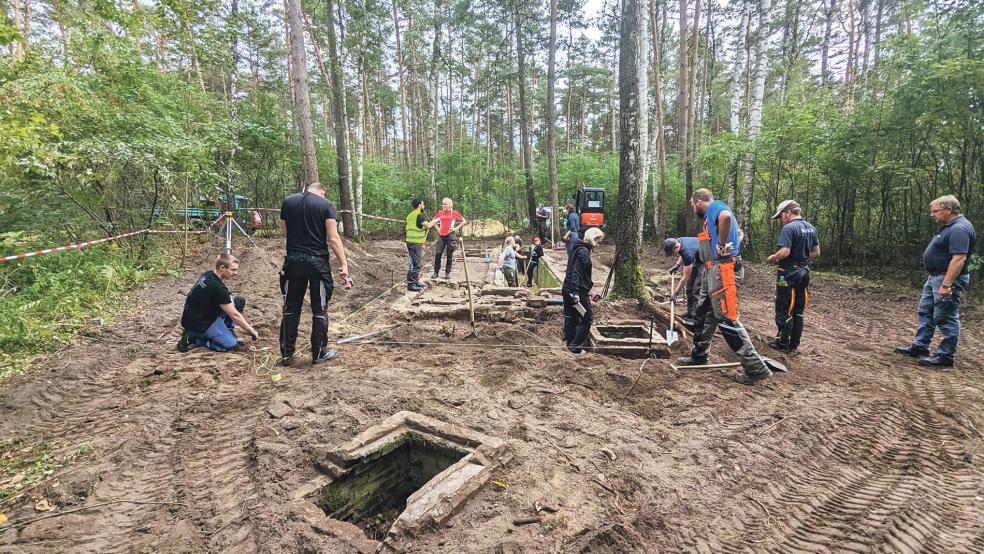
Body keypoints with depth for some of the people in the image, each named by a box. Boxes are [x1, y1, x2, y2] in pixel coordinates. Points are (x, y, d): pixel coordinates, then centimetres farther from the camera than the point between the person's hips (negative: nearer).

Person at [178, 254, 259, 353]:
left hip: (205, 314, 9)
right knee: (232, 345, -15)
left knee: (240, 301, 2)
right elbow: (235, 315, -23)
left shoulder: (208, 275, -1)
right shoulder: (217, 287, -28)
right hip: (198, 323, -9)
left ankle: (226, 332, 9)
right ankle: (193, 338, -4)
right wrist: (252, 331, -13)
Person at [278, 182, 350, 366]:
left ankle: (286, 353, 18)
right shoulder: (327, 205, -4)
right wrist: (344, 264, -10)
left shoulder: (287, 201, 8)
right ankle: (319, 353, 14)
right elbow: (333, 238, -11)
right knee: (320, 309, 7)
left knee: (291, 308, 12)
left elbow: (284, 232, 17)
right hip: (318, 261, -3)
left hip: (293, 260, 3)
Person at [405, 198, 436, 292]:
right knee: (415, 264, -6)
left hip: (410, 242, 10)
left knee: (415, 263, 18)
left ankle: (415, 281, 26)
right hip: (416, 243, -10)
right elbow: (428, 225, -22)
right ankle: (411, 284, -3)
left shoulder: (410, 215, 16)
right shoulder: (419, 215, -14)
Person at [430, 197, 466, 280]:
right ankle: (435, 272, 4)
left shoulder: (454, 213, -1)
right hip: (441, 235, 2)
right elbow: (433, 221, 21)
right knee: (438, 254, -3)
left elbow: (464, 221, 3)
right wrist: (437, 228, 6)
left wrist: (456, 228, -5)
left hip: (450, 235, -2)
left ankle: (447, 273, 13)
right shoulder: (439, 212, 7)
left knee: (449, 255, 4)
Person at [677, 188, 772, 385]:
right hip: (711, 269, 11)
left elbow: (726, 216, -32)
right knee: (704, 314, 19)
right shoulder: (711, 215, 21)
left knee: (726, 319, -10)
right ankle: (699, 355, 31)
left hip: (721, 269, -11)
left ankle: (755, 368, -5)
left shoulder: (714, 206, -8)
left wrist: (722, 246, -23)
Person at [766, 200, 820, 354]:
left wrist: (771, 258, -8)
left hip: (788, 275, -8)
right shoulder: (811, 228, 10)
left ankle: (783, 344, 10)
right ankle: (794, 346, 18)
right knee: (798, 312, 12)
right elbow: (816, 252, 15)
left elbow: (784, 252, -26)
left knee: (784, 311, 2)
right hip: (803, 273, 8)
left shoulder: (789, 228, -17)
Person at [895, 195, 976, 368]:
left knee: (945, 318, -3)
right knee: (925, 312, 15)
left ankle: (945, 356, 6)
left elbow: (959, 258, -28)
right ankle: (920, 347, 23)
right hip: (935, 277, 11)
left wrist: (946, 285, -30)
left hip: (947, 278, -11)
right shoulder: (949, 226, 12)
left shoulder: (959, 229, -21)